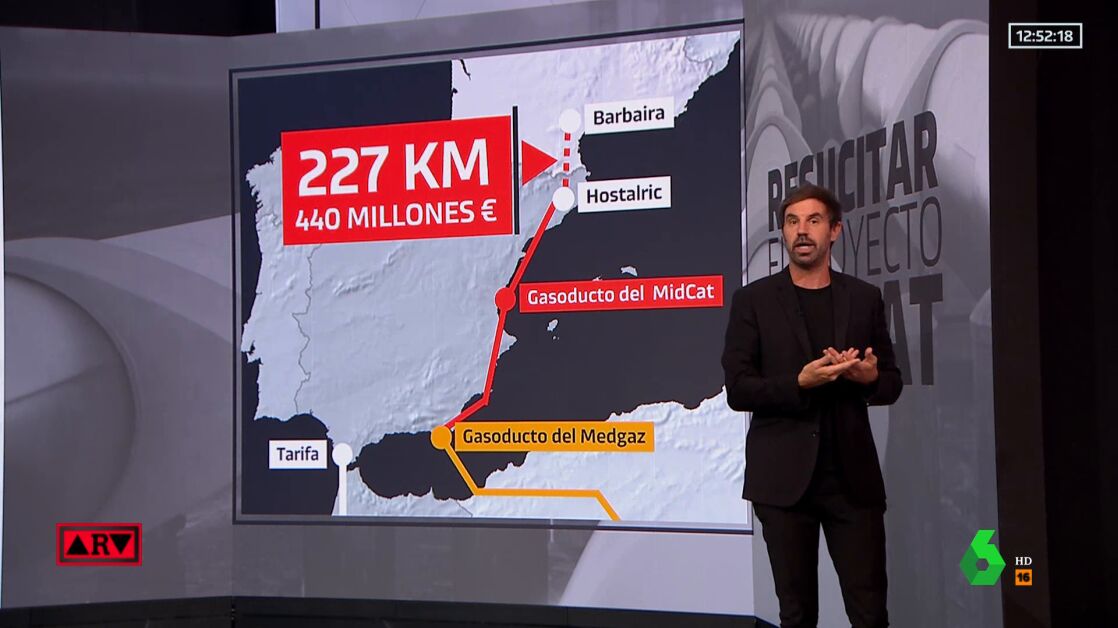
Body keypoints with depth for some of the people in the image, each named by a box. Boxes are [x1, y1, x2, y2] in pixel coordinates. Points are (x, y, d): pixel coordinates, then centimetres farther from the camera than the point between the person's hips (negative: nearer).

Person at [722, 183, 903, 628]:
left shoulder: (865, 298, 9)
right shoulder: (753, 300, 2)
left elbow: (891, 384, 13)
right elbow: (738, 390, -4)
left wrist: (869, 377, -10)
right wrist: (800, 383, -19)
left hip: (853, 476, 2)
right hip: (784, 477, -1)